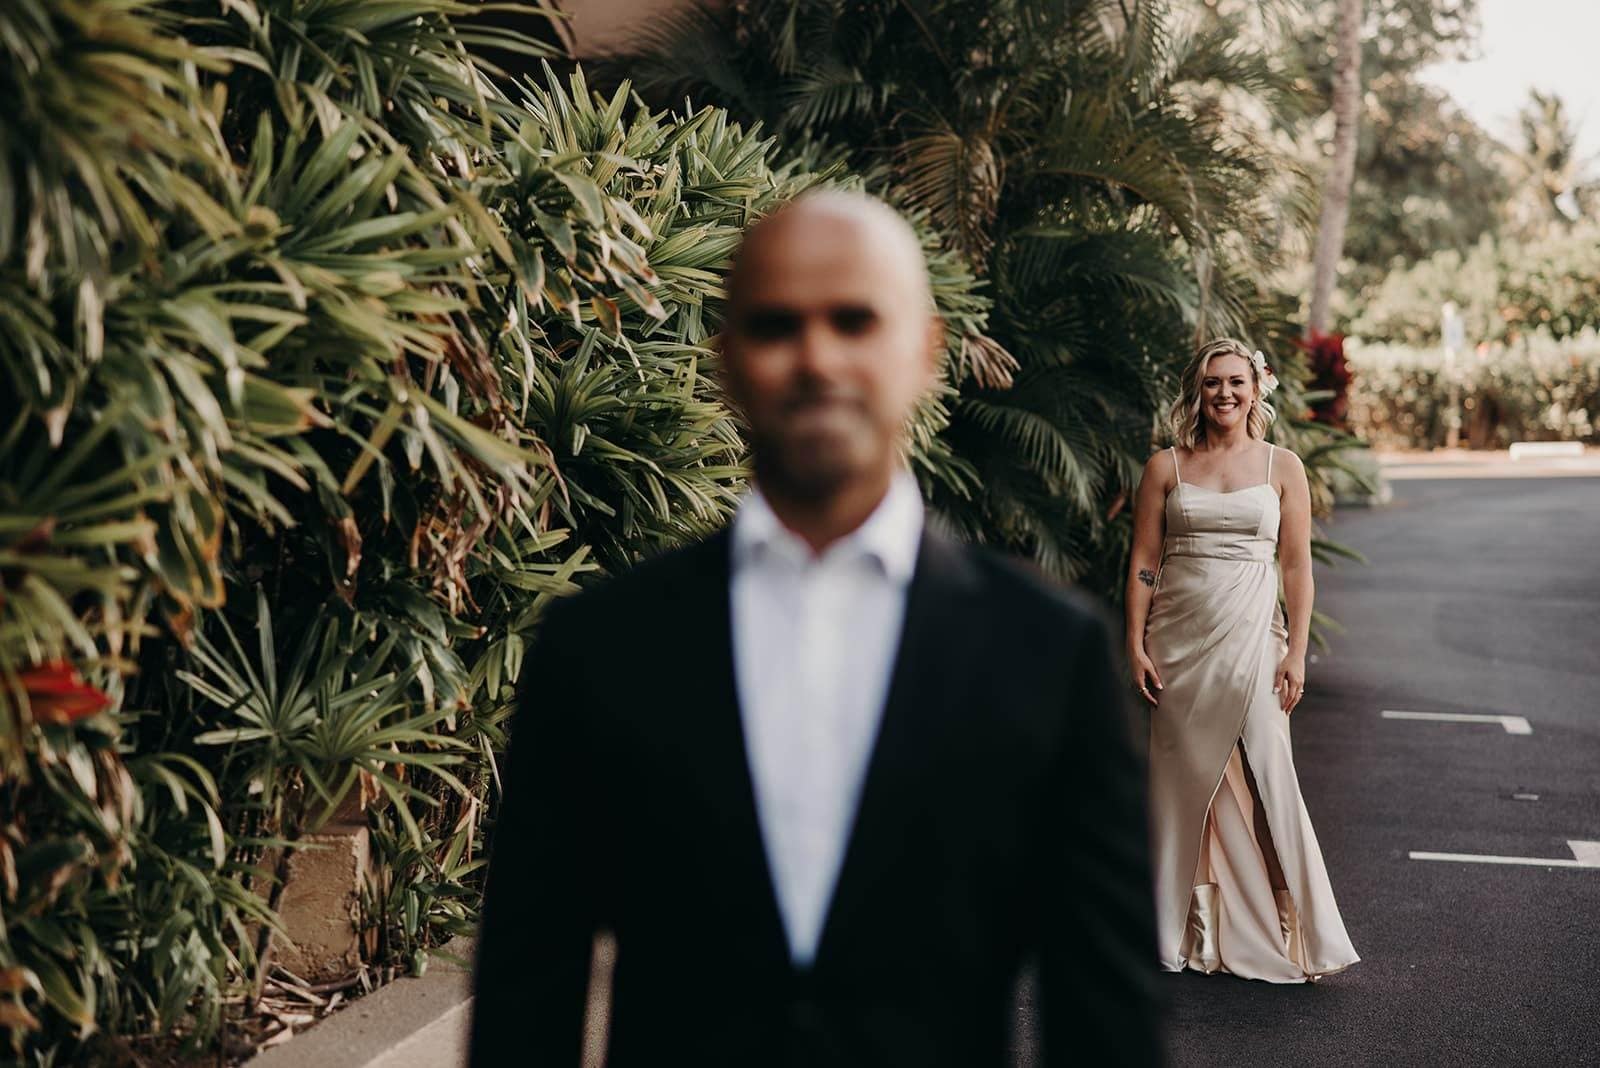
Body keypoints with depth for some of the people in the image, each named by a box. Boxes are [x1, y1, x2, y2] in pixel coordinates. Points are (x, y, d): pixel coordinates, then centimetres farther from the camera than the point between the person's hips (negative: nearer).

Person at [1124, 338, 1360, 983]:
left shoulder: (1282, 467, 4)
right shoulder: (1166, 467, 5)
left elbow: (1297, 568, 4)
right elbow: (1143, 563, 4)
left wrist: (1295, 655, -2)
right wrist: (1136, 647, -3)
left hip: (1250, 639, -1)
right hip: (1179, 641, 1)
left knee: (1261, 781, -4)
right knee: (1184, 782, 6)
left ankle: (1272, 932, 7)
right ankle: (1189, 932, 17)